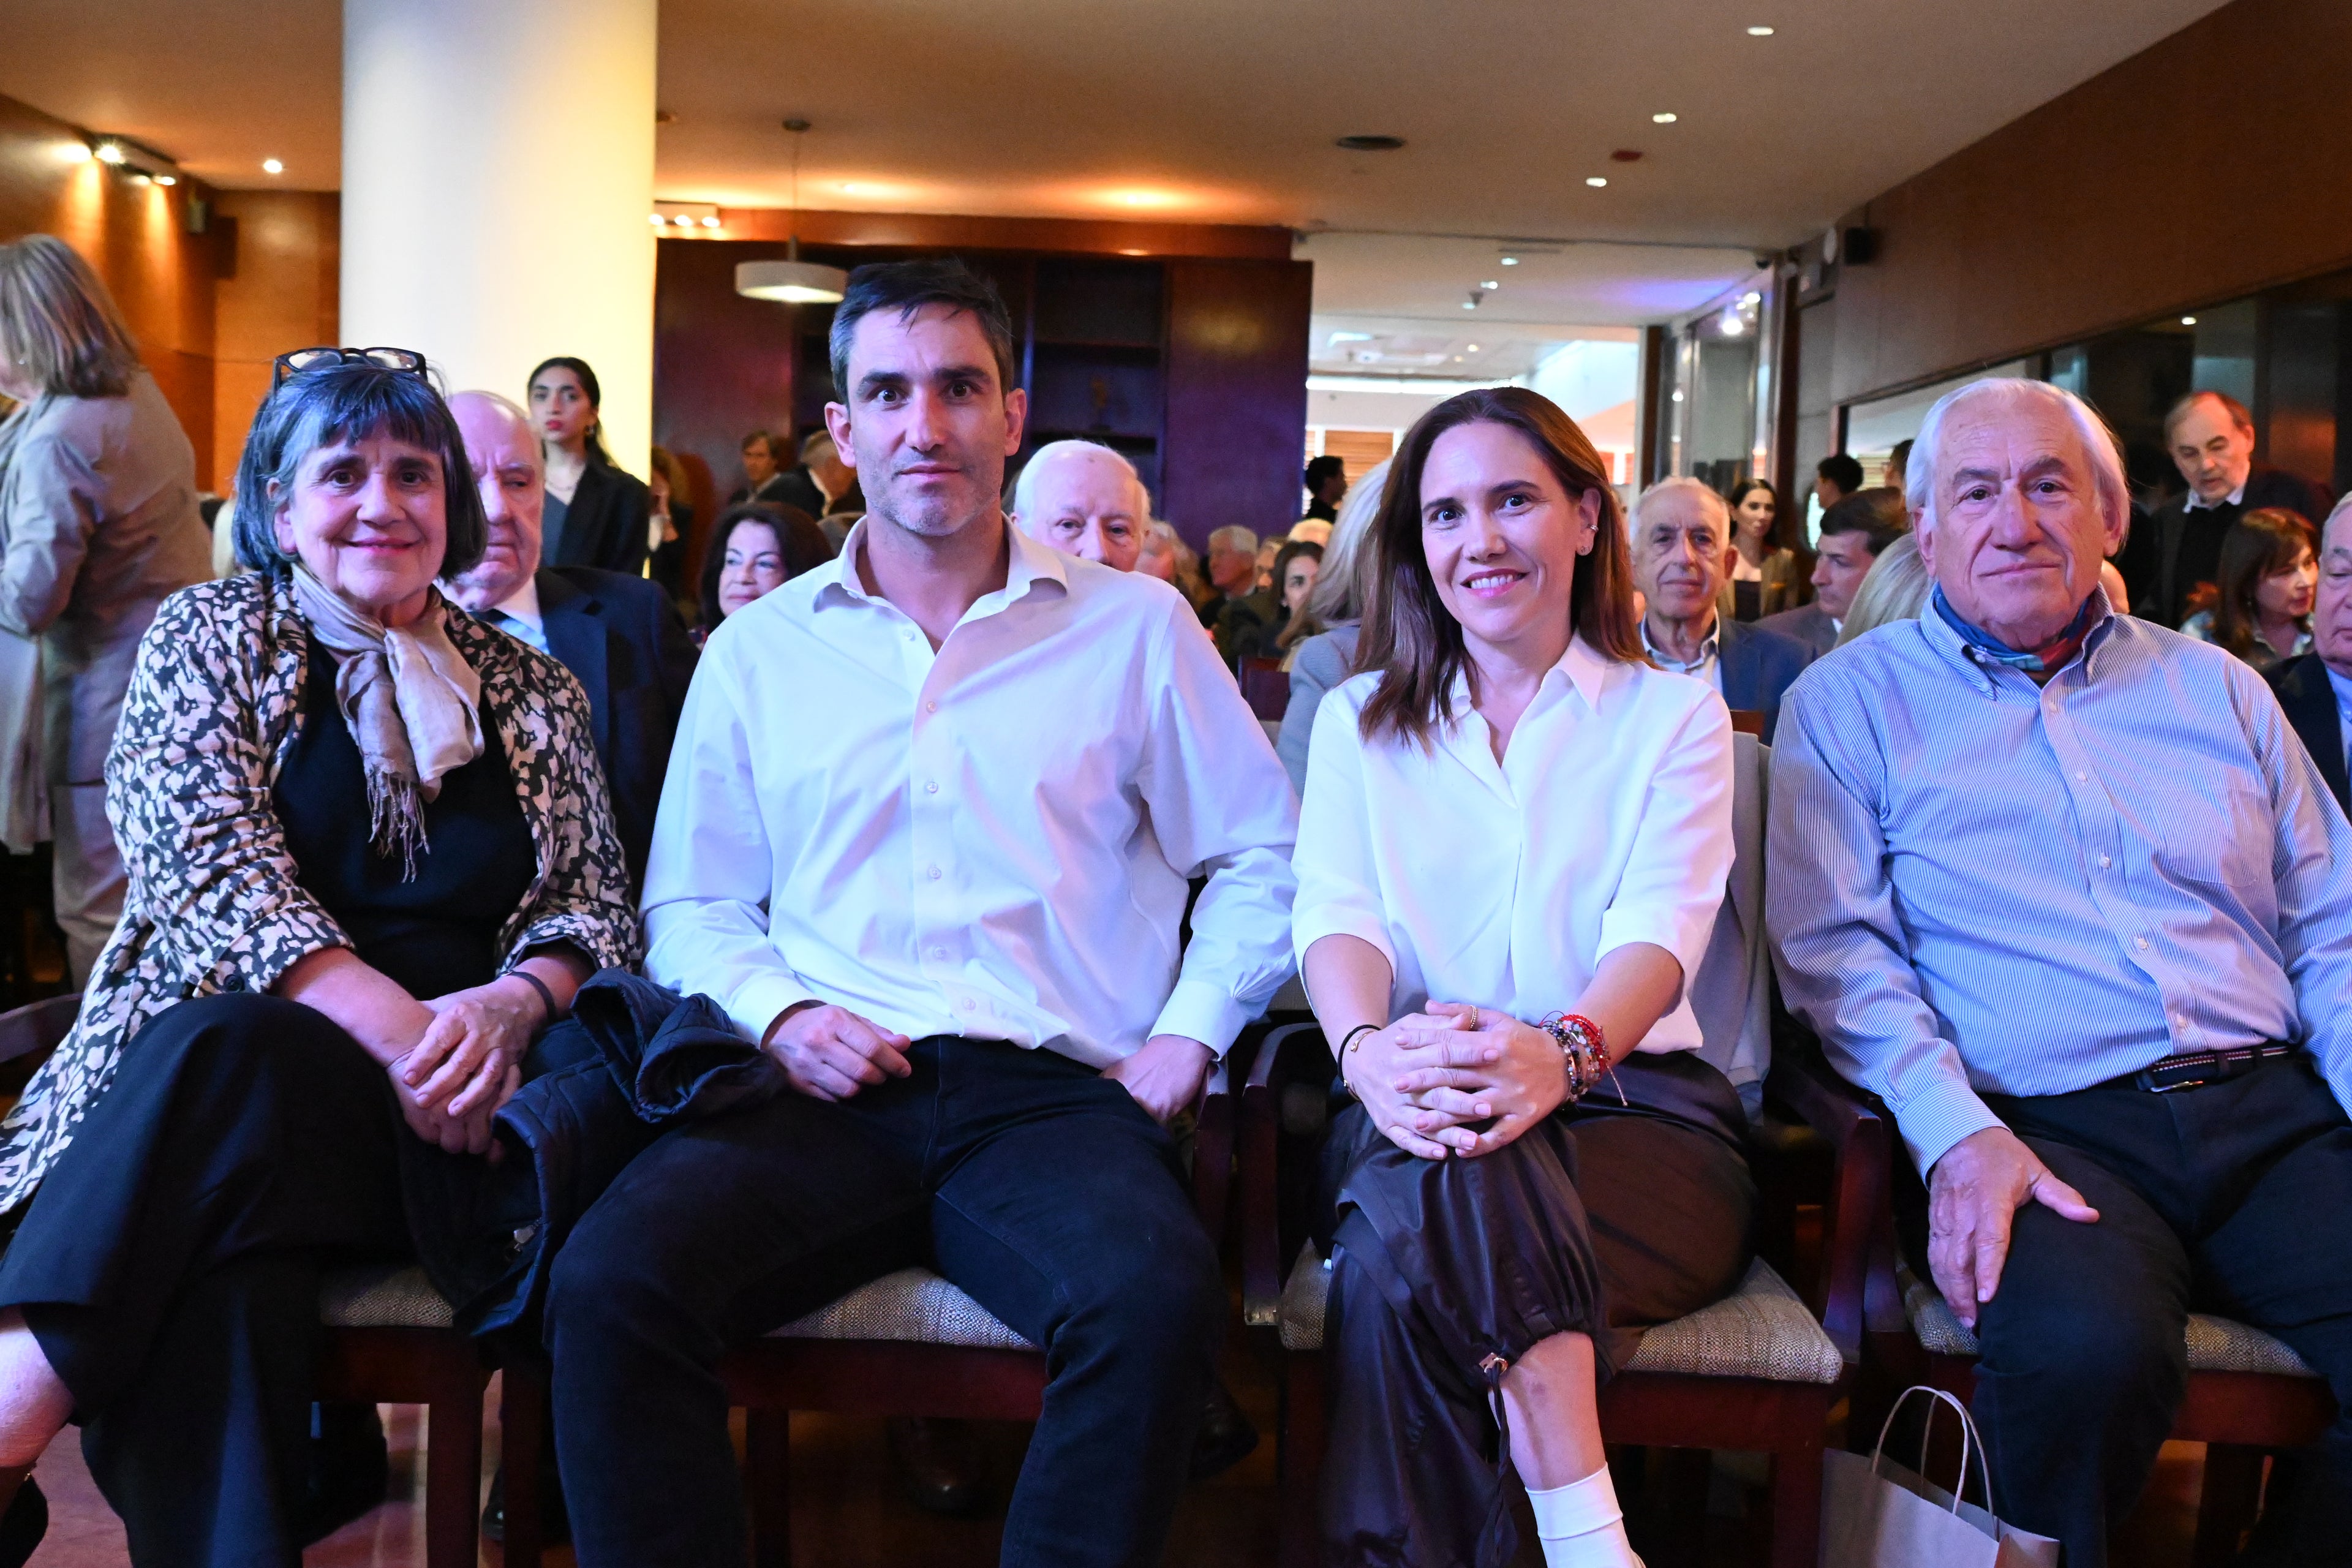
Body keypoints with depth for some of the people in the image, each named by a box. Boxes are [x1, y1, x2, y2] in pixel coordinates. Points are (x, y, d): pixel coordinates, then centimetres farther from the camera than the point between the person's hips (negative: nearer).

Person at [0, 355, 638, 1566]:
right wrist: (396, 1022, -20)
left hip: (441, 1107, 1)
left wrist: (514, 1002, -13)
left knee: (226, 1053, -35)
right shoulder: (209, 637, 12)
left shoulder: (531, 690, 18)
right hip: (219, 1066, 0)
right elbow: (212, 871, -4)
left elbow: (596, 899, 13)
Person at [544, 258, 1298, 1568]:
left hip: (1053, 1099, -1)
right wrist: (776, 1011, -1)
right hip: (822, 1100, 2)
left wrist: (1189, 1032, 1)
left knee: (1158, 1300, -33)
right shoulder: (760, 650, 17)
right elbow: (692, 905, 19)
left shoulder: (1135, 627, 12)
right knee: (611, 1279, -28)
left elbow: (1263, 859, 14)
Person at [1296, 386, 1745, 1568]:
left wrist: (1565, 1049, -31)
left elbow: (1661, 927, -6)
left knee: (1400, 1276, -34)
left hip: (1634, 1101, -1)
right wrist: (1369, 1049, -25)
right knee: (1447, 1185, -37)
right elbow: (1336, 915, 2)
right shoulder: (1359, 721, 18)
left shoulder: (1672, 713, 12)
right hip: (1412, 1113, 2)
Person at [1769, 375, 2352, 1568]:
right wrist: (1957, 1135, -16)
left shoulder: (2216, 689, 21)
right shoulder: (1852, 701, 10)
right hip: (2043, 1130, -3)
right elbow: (1836, 949, -1)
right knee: (2088, 1355, -33)